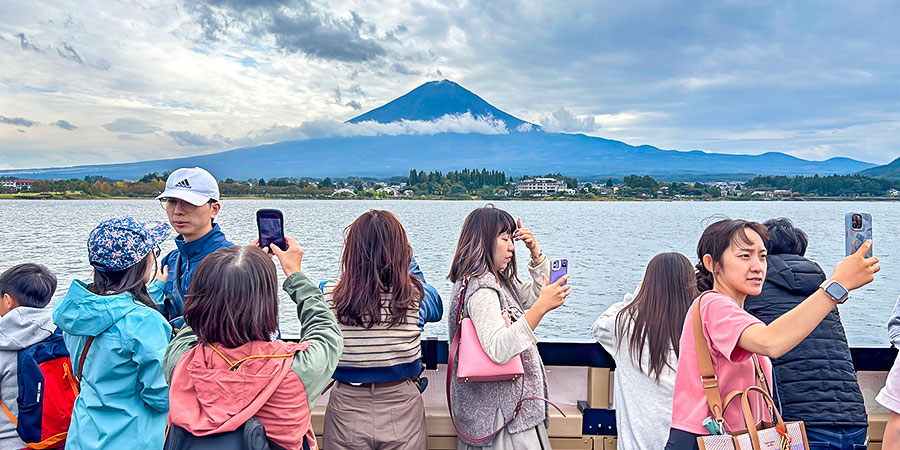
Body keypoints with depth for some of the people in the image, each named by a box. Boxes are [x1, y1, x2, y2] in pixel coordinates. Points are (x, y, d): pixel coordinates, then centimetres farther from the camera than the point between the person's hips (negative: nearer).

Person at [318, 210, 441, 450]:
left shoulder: (329, 295, -16)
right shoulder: (415, 295, -15)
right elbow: (436, 307, 10)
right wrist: (407, 264, 18)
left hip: (347, 409, 1)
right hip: (402, 410, 0)